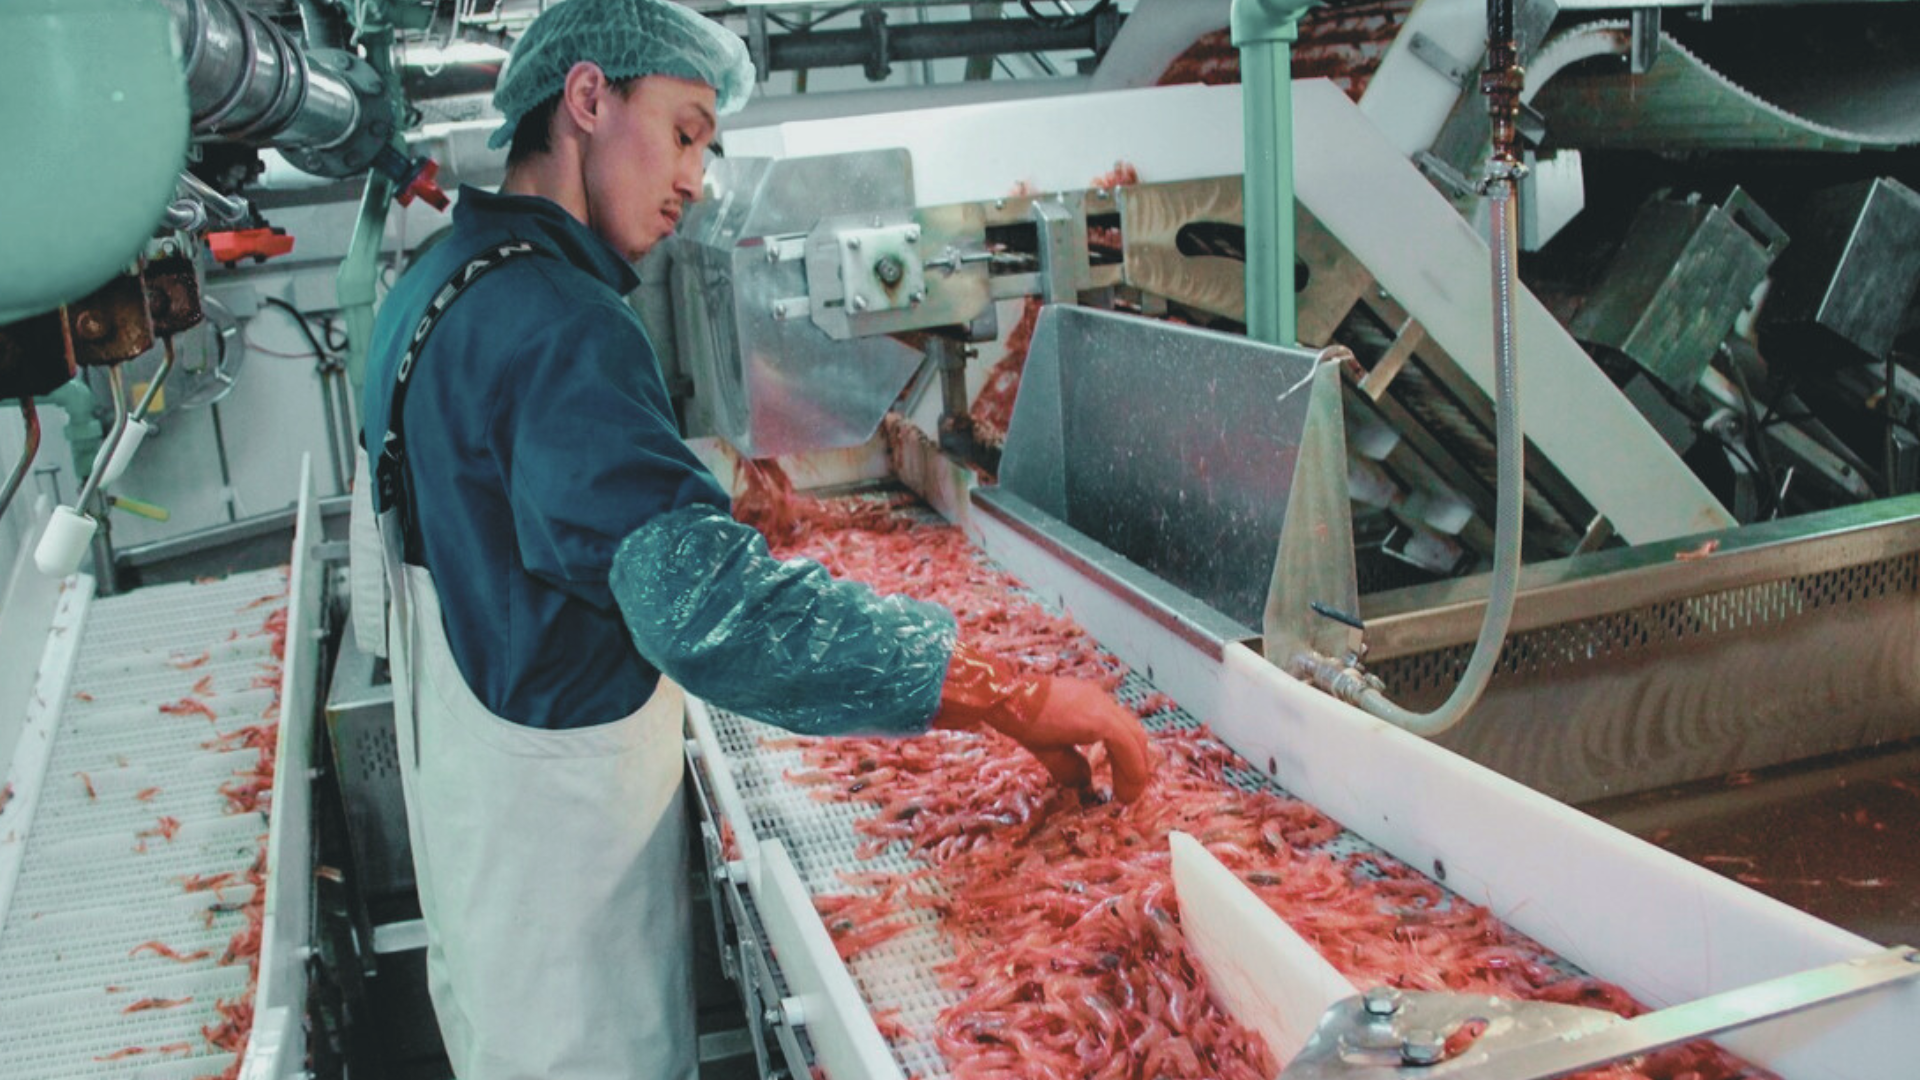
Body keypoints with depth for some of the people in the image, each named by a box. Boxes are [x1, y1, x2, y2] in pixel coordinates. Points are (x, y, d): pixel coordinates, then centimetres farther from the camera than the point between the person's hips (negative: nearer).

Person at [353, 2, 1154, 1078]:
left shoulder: (434, 285, 8)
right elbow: (708, 605, -40)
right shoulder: (554, 323, -27)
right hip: (557, 810, -10)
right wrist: (1019, 695, -39)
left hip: (465, 775, 10)